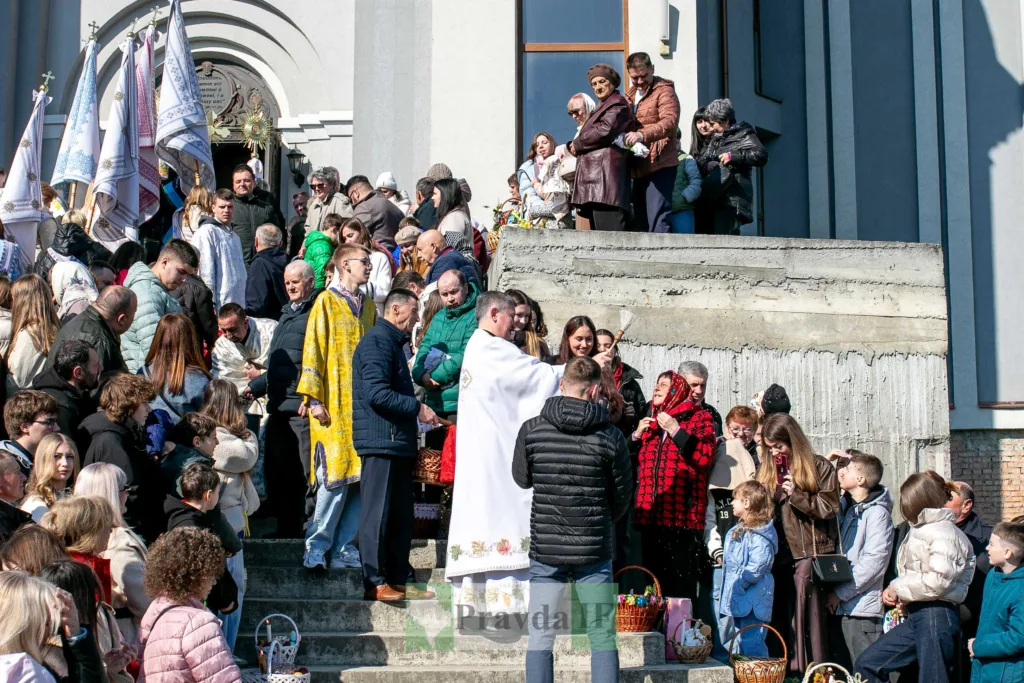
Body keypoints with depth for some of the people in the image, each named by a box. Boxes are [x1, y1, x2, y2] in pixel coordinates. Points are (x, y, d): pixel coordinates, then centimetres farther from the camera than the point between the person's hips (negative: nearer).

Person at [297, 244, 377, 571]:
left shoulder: (368, 307, 19)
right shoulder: (326, 302, 0)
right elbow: (313, 351, -5)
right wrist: (314, 398, -13)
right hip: (334, 406, -6)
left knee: (360, 478, 2)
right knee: (336, 477, -11)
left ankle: (344, 548, 10)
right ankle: (316, 549, -1)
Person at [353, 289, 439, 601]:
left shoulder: (392, 342, 23)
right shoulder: (377, 341, -11)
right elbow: (376, 393, -21)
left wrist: (416, 411, 14)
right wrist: (417, 408, -14)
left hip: (397, 443, 10)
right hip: (381, 441, -10)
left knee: (401, 516, 11)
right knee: (378, 513, -6)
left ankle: (397, 580, 17)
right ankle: (375, 583, -3)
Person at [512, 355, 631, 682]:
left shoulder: (531, 430, -7)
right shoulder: (610, 436, -8)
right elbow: (623, 495, 3)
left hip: (545, 548, 1)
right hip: (595, 550, -1)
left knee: (540, 637, 8)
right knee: (602, 638, 8)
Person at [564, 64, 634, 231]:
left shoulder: (617, 104, 1)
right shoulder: (603, 107, 32)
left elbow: (605, 131, -15)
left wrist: (577, 144, -2)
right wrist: (574, 147, 7)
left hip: (605, 174, -11)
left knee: (608, 232, -19)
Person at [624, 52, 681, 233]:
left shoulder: (664, 91, -5)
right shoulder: (630, 95, 20)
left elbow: (670, 122, -22)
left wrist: (643, 135, -36)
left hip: (660, 164, -9)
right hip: (639, 166, 9)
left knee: (657, 218, -16)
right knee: (640, 220, 11)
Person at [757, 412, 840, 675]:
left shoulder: (819, 467, -1)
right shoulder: (767, 469, 13)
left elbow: (829, 508, -6)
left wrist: (796, 494, -14)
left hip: (809, 552, -5)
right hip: (779, 553, 5)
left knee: (807, 614, -7)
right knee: (779, 615, 5)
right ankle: (785, 671, 12)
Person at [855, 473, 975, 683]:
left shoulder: (944, 533, -10)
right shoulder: (918, 530, 20)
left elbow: (938, 581, -21)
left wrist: (898, 588, -8)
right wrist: (896, 593, -1)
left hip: (936, 615, -10)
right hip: (915, 615, 10)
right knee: (866, 664, 9)